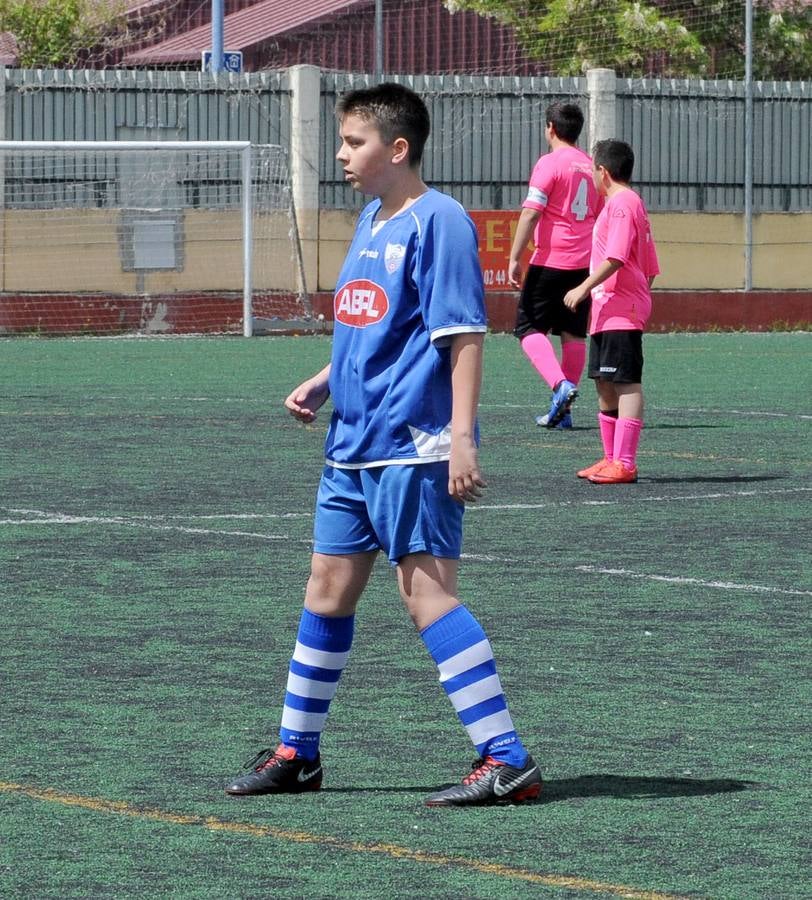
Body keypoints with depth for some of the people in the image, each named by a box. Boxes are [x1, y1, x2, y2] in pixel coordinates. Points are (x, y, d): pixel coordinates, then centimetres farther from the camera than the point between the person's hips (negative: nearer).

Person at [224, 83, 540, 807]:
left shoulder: (438, 221, -12)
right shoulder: (372, 220, 15)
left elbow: (463, 335, -17)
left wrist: (462, 436, -23)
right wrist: (325, 382, 13)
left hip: (414, 446, -9)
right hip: (354, 442, 9)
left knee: (427, 591, -12)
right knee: (328, 589, 15)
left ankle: (508, 761, -12)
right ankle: (296, 753, 27)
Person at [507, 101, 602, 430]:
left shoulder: (550, 163, -8)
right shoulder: (590, 166, 13)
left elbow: (531, 213, -15)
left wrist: (515, 258, -13)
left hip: (551, 261, -6)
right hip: (584, 264, 6)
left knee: (529, 328, 0)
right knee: (574, 334, 7)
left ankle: (561, 385, -20)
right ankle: (562, 411, 7)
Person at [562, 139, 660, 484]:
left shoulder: (622, 203, -11)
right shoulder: (632, 203, 20)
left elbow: (615, 258, -22)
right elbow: (650, 268, 22)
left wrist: (584, 288, -19)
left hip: (621, 311, -11)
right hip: (608, 311, 11)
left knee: (626, 382, -11)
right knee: (605, 382, 15)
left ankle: (625, 463, -14)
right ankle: (612, 457, 21)